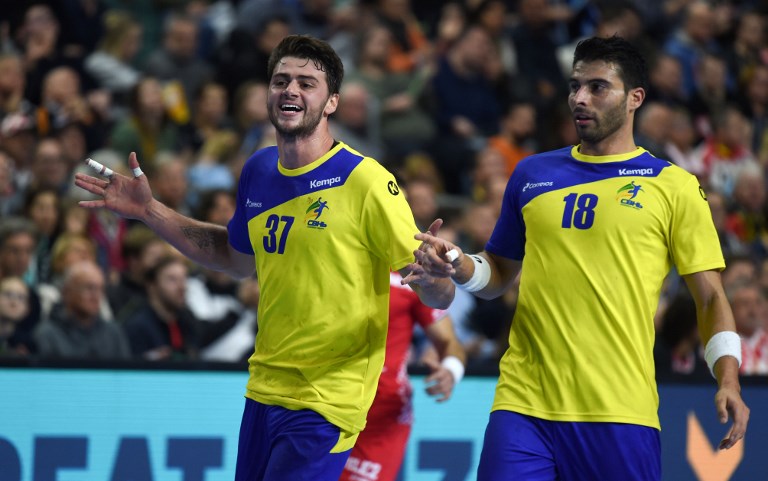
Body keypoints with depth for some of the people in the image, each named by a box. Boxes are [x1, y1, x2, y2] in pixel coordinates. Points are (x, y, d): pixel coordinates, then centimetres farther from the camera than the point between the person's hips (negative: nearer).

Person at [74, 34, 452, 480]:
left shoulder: (366, 181, -14)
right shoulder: (259, 171, 5)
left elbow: (437, 295, -13)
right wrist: (148, 210, 19)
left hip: (325, 405, -7)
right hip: (264, 390, 7)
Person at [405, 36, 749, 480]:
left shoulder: (674, 186, 4)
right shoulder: (533, 174, 14)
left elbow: (711, 298, 4)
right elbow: (500, 274, 23)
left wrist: (728, 381, -10)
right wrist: (458, 265, 2)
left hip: (621, 412, -2)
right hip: (524, 405, 3)